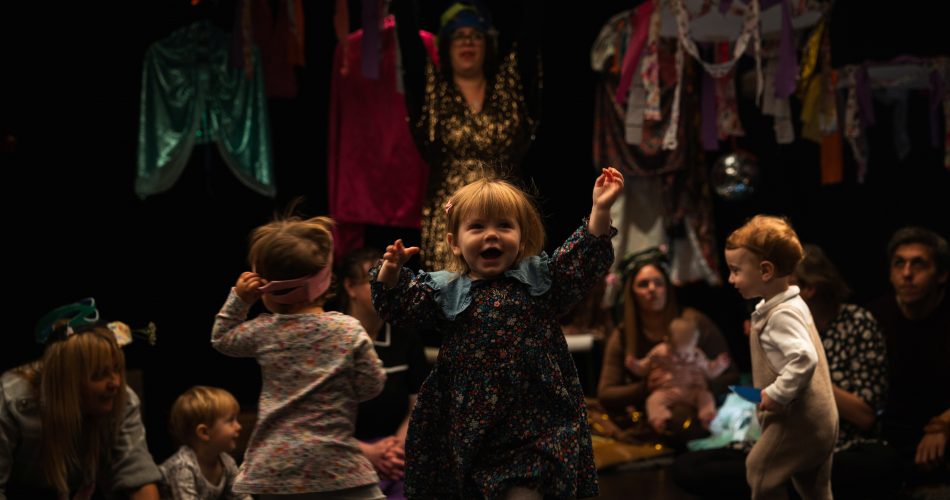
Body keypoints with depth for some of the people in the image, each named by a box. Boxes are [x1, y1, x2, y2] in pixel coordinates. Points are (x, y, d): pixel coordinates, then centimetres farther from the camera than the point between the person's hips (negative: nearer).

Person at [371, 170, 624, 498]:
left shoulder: (540, 278, 7)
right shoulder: (446, 290, 8)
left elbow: (584, 261, -2)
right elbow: (397, 305, 7)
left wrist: (600, 210, -14)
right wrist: (391, 271, -13)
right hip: (465, 420, 2)